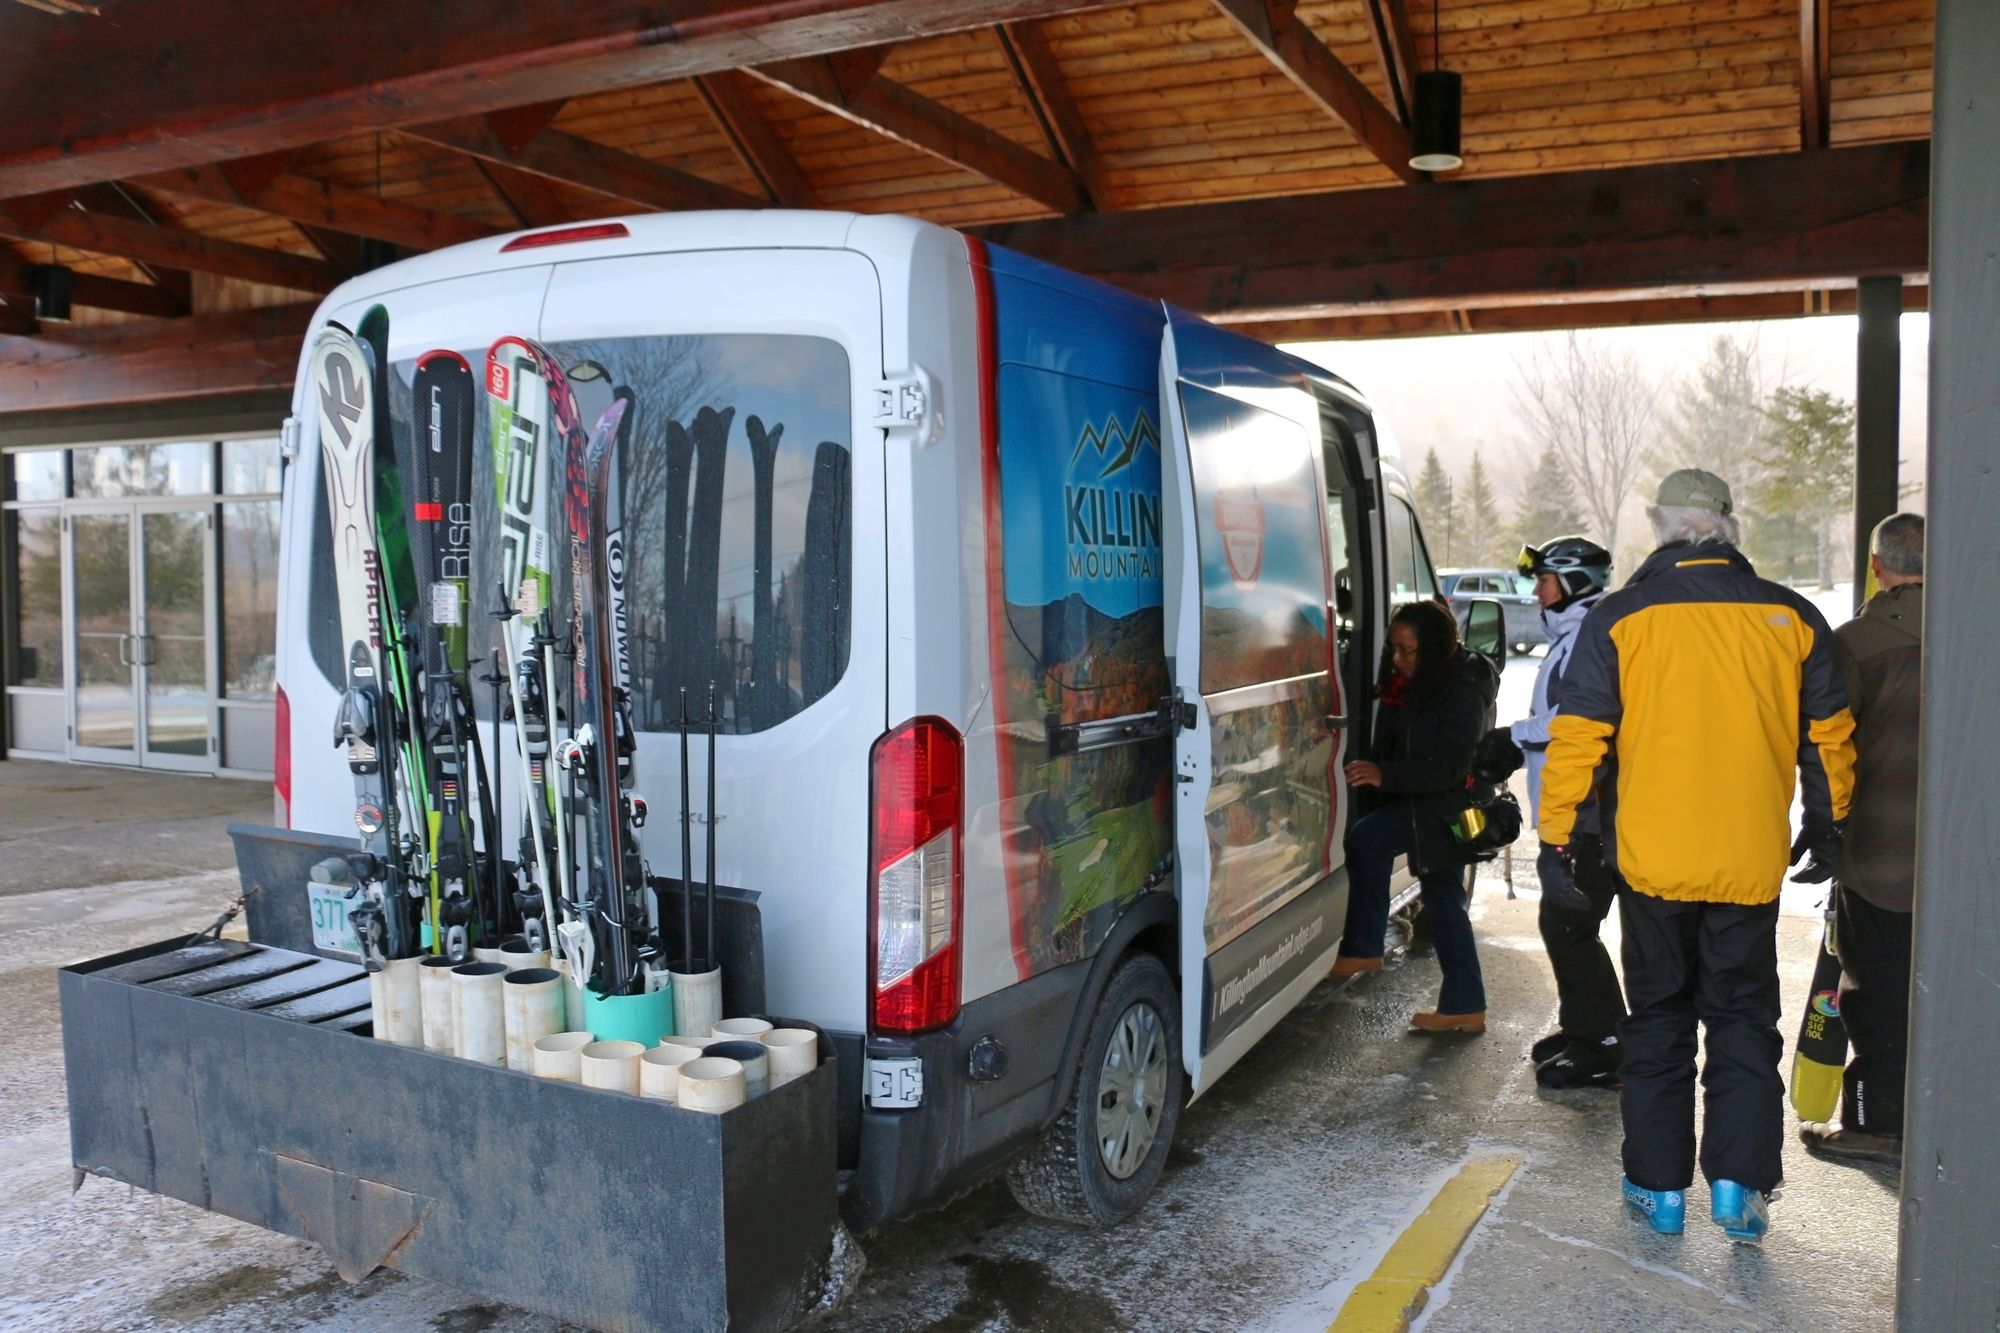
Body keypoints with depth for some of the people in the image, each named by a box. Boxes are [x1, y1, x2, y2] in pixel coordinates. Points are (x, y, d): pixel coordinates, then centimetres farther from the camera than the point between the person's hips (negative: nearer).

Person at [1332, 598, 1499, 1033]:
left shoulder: (1464, 692, -21)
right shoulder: (1412, 684, 5)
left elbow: (1449, 767, -26)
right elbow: (1393, 743, 14)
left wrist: (1384, 775, -33)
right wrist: (1373, 773, -1)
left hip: (1446, 806, -10)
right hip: (1426, 803, 10)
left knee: (1367, 838, -24)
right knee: (1443, 901, 12)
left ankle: (1363, 949, -15)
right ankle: (1464, 1006, 21)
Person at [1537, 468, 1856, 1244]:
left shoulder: (1620, 619, -6)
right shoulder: (1791, 617, 1)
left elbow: (1577, 738, -7)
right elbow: (1829, 735, 11)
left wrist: (1555, 837, 2)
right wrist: (1828, 826, 25)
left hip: (1653, 860, -1)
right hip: (1751, 862, 1)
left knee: (1658, 1021, 12)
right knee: (1744, 1020, 15)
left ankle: (1659, 1187, 17)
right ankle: (1739, 1181, 9)